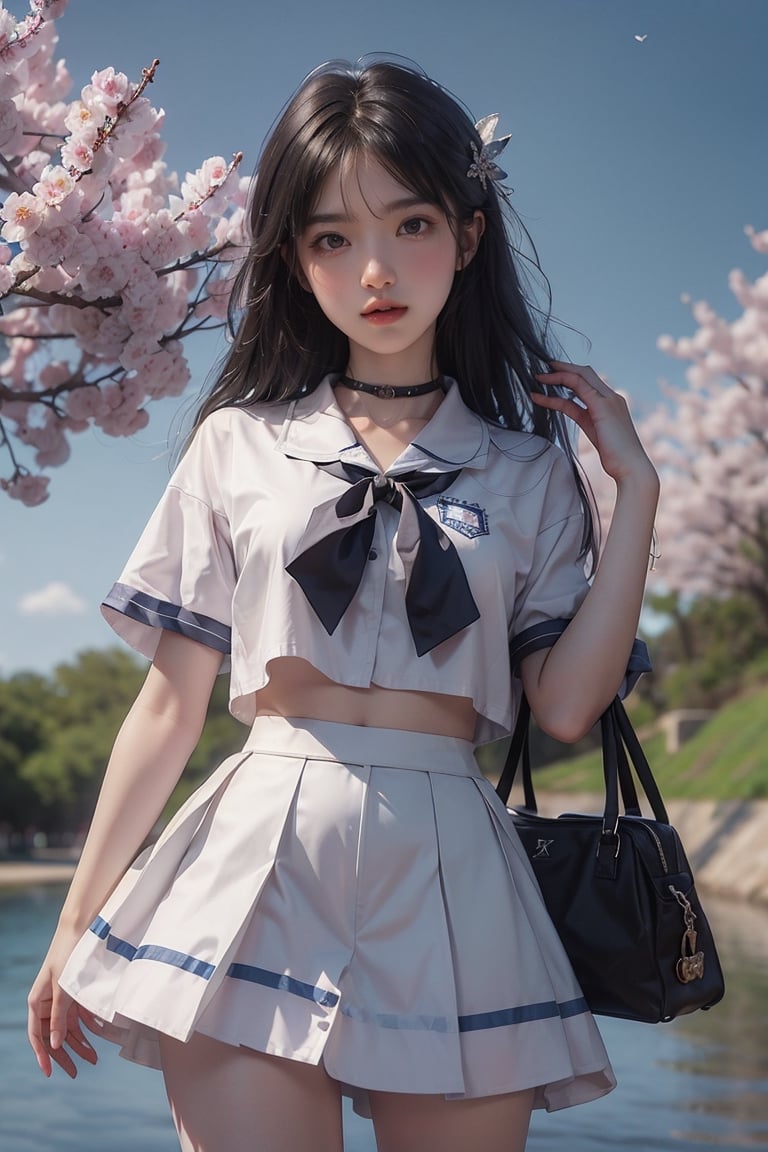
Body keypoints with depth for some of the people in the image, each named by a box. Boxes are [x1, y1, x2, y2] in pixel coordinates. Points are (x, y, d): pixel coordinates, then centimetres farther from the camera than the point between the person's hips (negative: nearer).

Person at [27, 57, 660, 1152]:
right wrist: (79, 919, 8)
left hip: (451, 886, 1)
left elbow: (566, 704, -2)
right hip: (259, 866, -1)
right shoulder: (240, 444, 6)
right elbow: (170, 702, 7)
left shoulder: (528, 467, 8)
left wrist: (636, 486, -1)